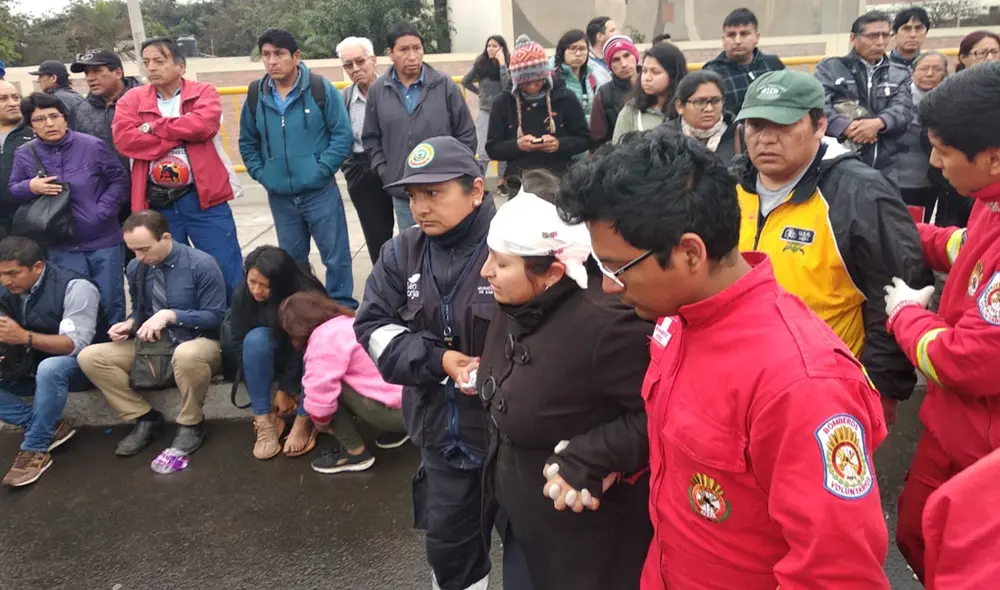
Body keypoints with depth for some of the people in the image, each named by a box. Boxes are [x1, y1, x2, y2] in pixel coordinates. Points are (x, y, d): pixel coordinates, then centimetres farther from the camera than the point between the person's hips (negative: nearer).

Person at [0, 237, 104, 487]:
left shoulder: (74, 287, -21)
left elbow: (77, 344, -27)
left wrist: (24, 336, -38)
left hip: (79, 366, -7)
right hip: (32, 368, 7)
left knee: (50, 368, -39)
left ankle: (35, 449, -25)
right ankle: (51, 428, -14)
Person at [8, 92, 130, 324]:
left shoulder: (92, 145, -7)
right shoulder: (24, 154, 1)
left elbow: (120, 179, -3)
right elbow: (13, 190, 11)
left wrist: (102, 211, -12)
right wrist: (30, 187, -12)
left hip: (104, 241, -2)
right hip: (62, 247, 2)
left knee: (111, 301, 9)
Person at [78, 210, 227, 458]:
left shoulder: (201, 264, -16)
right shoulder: (135, 268, 2)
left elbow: (216, 316, -17)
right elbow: (139, 311, 16)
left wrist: (170, 314, -26)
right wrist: (129, 324, -7)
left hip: (199, 343, -6)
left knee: (187, 355, -43)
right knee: (89, 357, -11)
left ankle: (190, 424, -14)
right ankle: (145, 418, 0)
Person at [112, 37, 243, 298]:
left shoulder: (204, 93, 4)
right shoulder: (132, 99, 10)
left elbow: (203, 125, -17)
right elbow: (123, 138, -7)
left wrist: (154, 127, -7)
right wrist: (179, 136, -11)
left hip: (203, 198, -2)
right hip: (156, 203, 3)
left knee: (228, 272, 1)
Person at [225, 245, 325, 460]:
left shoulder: (306, 295, -30)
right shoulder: (241, 294, -21)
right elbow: (239, 342, -16)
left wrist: (286, 389, -21)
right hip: (278, 355, 2)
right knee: (256, 338, -31)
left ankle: (303, 420, -28)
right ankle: (265, 419, -28)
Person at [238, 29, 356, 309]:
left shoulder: (320, 88, -7)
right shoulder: (256, 94, 3)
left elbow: (342, 134, -8)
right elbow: (247, 142, 14)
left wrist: (321, 170, -13)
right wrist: (261, 174, 2)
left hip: (320, 192, -4)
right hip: (279, 196, 4)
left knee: (336, 254, 3)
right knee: (292, 259, 16)